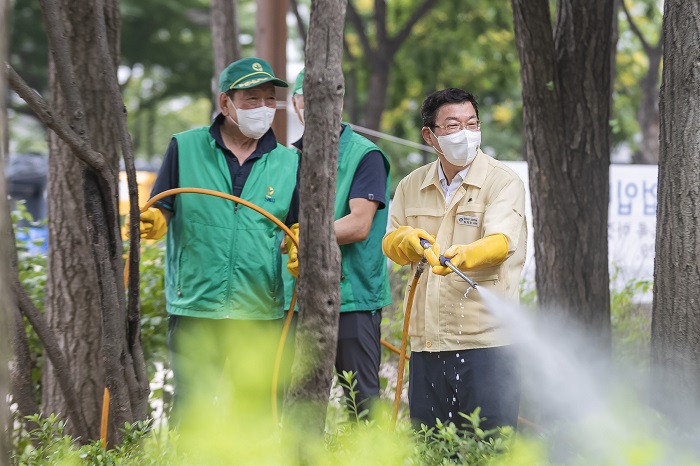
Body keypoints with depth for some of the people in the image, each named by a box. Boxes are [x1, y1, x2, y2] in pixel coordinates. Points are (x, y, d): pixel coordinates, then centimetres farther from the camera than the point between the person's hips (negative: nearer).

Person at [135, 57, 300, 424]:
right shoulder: (185, 147, 5)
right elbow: (161, 212, 6)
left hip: (261, 312, 2)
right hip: (194, 310, -2)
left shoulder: (288, 162, 10)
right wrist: (154, 223, -17)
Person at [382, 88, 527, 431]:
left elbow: (501, 242, -19)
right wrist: (409, 241, -9)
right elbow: (390, 244, 15)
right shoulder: (411, 186, 15)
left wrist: (464, 256, -40)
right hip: (426, 341, 5)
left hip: (486, 341, -5)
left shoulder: (504, 182, -3)